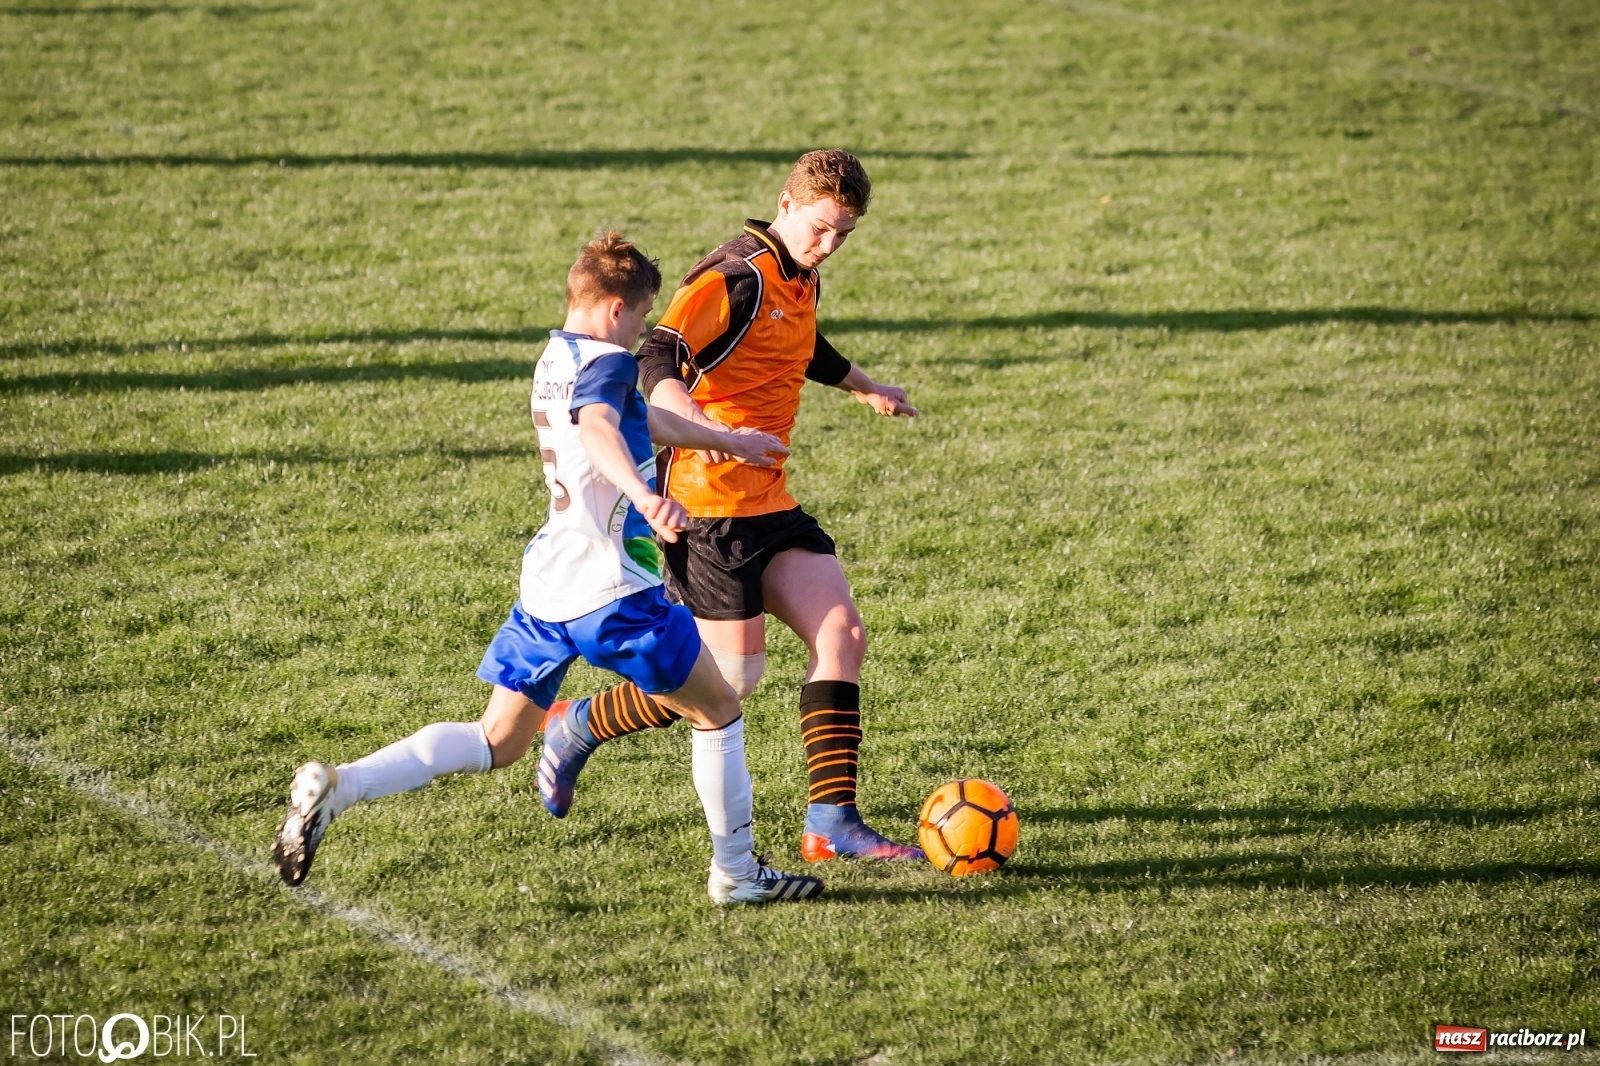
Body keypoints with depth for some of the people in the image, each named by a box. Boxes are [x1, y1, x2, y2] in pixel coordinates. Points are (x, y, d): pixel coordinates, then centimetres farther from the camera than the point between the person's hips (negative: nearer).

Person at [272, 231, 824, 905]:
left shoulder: (556, 358, 17)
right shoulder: (607, 361, -12)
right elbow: (597, 428, -35)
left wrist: (728, 440, 45)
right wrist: (644, 495, -52)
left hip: (543, 585, 8)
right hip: (612, 591, -8)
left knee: (496, 743, 11)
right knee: (717, 711, 11)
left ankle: (336, 787, -6)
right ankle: (736, 874, 18)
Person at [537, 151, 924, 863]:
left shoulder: (801, 281, 14)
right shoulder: (736, 277, -15)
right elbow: (657, 359, -29)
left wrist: (865, 389, 51)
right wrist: (693, 419, -48)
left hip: (768, 503, 9)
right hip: (708, 501, -9)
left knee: (842, 635, -4)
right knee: (733, 678, -7)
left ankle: (832, 826, -3)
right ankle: (575, 729, 14)